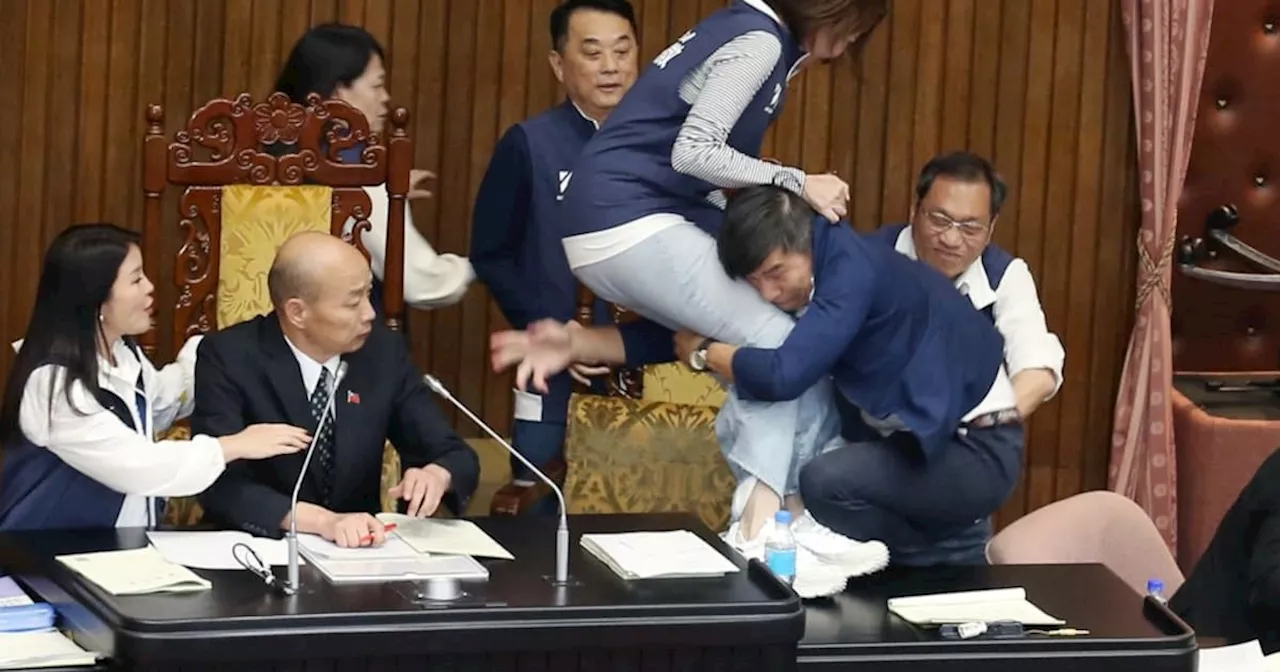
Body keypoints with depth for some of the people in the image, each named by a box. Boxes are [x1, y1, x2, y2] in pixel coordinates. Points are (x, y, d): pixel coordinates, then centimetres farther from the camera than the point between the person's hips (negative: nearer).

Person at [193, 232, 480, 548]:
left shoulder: (383, 351, -1)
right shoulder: (229, 358, -12)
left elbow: (457, 456, 3)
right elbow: (220, 484, -21)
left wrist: (436, 475, -20)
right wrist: (322, 520, -33)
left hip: (357, 548, 4)